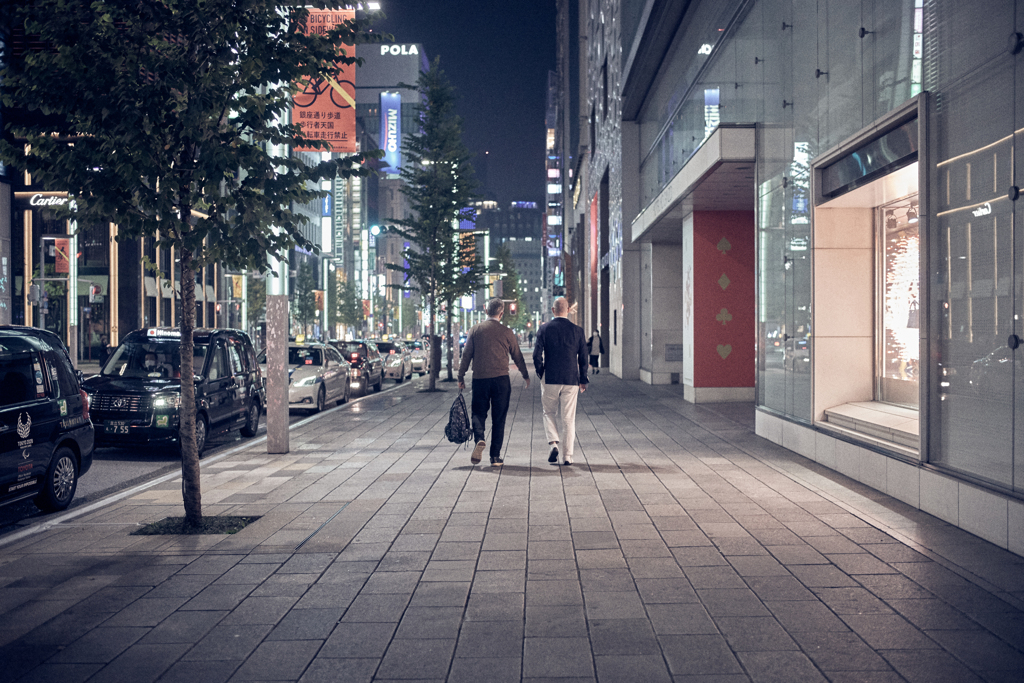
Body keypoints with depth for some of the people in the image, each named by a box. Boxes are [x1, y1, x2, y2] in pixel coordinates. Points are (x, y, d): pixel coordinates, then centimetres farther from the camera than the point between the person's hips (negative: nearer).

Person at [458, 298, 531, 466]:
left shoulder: (475, 330, 3)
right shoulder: (507, 332, 1)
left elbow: (466, 355, 3)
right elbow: (517, 356, 9)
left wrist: (461, 377, 12)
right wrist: (526, 376, 23)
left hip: (479, 378, 1)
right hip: (501, 379, -1)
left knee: (478, 413, 11)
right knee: (498, 418, 6)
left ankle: (479, 439, -18)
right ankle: (495, 457, 6)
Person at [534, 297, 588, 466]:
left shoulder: (544, 329, -4)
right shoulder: (577, 330, 0)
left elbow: (537, 355, -6)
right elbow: (583, 357, 3)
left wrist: (541, 373, 10)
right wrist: (583, 379, 12)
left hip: (550, 379, -1)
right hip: (571, 380, 1)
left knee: (549, 413, 16)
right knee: (568, 418, 5)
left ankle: (553, 443, -5)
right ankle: (567, 456, 5)